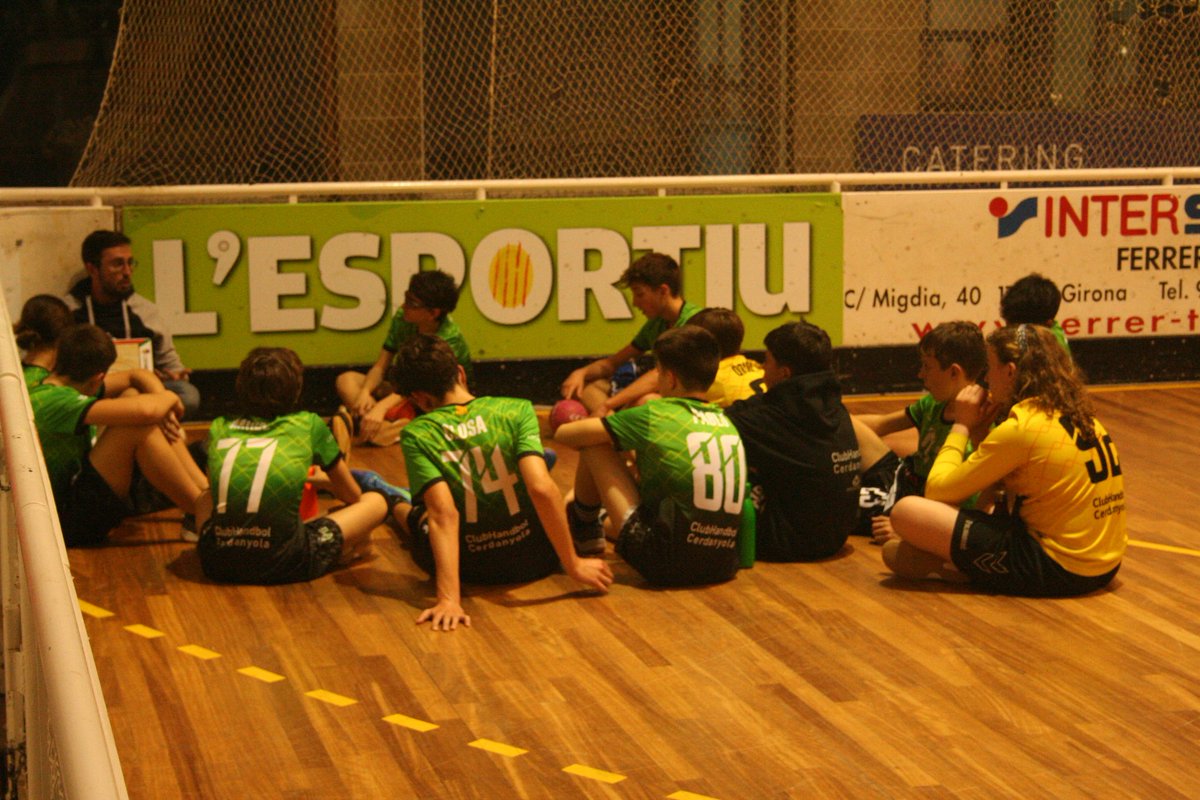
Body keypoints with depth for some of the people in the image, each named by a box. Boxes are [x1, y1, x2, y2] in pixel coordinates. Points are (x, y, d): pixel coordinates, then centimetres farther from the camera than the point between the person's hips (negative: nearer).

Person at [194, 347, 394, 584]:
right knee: (377, 502, 17)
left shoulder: (219, 428, 14)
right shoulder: (309, 425, 8)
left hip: (218, 564, 1)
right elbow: (352, 497, 22)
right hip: (283, 564, -1)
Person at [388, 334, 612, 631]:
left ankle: (397, 509, 64)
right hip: (535, 561, 0)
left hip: (472, 567, 0)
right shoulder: (516, 410, -13)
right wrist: (574, 564, -18)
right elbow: (542, 489, -24)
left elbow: (443, 513, -26)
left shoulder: (417, 436, -15)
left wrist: (449, 598, -32)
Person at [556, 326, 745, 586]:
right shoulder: (727, 422, 11)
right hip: (724, 565, 6)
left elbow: (563, 434, 3)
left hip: (667, 563, -6)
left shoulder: (653, 416, -4)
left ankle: (584, 527, 29)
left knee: (594, 445, 5)